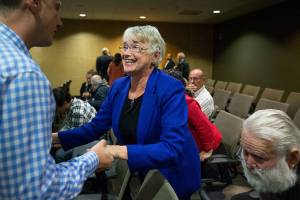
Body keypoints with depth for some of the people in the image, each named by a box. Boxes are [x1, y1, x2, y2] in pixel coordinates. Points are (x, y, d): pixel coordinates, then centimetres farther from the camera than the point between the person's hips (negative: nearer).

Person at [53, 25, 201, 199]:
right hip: (138, 173, 5)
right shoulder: (118, 86, -5)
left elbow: (173, 149, -34)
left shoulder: (171, 89, -26)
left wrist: (120, 151, -44)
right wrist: (56, 137, -12)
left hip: (172, 177, -5)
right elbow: (95, 127, 0)